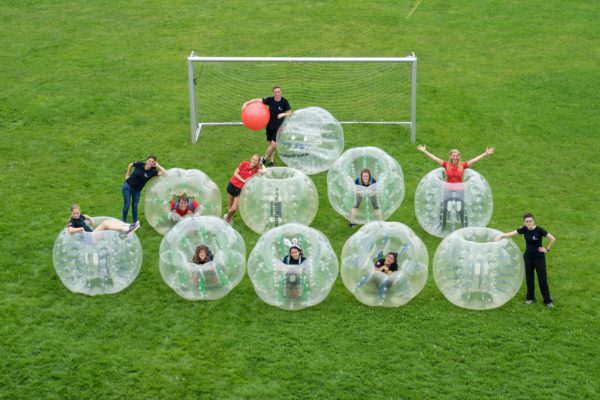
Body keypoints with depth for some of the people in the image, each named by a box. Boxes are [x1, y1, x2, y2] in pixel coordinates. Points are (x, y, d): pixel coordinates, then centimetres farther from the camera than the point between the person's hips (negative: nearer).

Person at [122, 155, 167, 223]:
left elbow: (165, 173, -26)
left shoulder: (152, 171, -15)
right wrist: (127, 175, 7)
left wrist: (158, 166, -20)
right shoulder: (140, 164, -17)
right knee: (127, 205, 4)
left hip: (137, 190, 2)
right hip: (128, 187, -2)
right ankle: (124, 222, 18)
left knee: (134, 206, 13)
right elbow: (130, 165, 4)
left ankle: (135, 222, 28)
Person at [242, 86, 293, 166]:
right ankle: (272, 161, 26)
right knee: (270, 144, 9)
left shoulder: (284, 102, -14)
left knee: (274, 144, -8)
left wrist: (283, 114, -28)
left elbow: (290, 113, -8)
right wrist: (246, 103, -19)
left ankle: (264, 158, 14)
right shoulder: (270, 100, -11)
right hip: (270, 125, 2)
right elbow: (257, 100, -11)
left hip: (279, 127, -2)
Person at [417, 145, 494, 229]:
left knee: (462, 209, 2)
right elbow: (434, 158, 1)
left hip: (459, 189, -1)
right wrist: (425, 151, 1)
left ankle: (464, 227, 9)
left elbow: (476, 159, -2)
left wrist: (485, 154, -6)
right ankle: (442, 228, 14)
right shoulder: (446, 165, 0)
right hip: (448, 189, 1)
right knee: (444, 209, 4)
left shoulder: (462, 165, -1)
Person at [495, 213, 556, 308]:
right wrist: (502, 236, -23)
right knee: (529, 278, 13)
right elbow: (512, 233, -9)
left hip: (539, 257, -4)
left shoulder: (539, 230, -18)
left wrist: (547, 249, -11)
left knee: (542, 279, 2)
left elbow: (553, 239, -14)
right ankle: (530, 298, 30)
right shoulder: (524, 229, -7)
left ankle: (548, 300, 13)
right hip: (528, 257, 4)